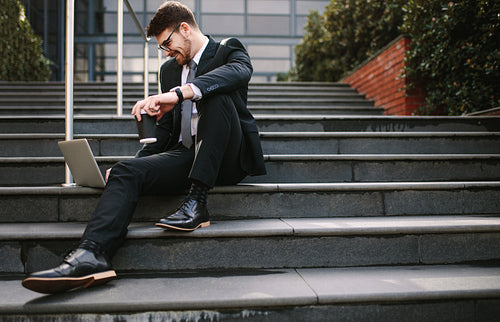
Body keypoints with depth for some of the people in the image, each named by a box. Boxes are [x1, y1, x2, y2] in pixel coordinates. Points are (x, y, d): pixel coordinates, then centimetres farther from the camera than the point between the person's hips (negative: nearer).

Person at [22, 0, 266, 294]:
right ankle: (92, 254, -39)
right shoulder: (170, 69, 22)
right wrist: (140, 161, 5)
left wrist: (180, 93, -36)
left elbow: (241, 71, -23)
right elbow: (165, 130, 22)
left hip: (228, 158, -4)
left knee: (217, 97, -32)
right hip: (186, 155, 5)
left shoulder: (229, 50, 5)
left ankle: (197, 203, -33)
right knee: (125, 172, -20)